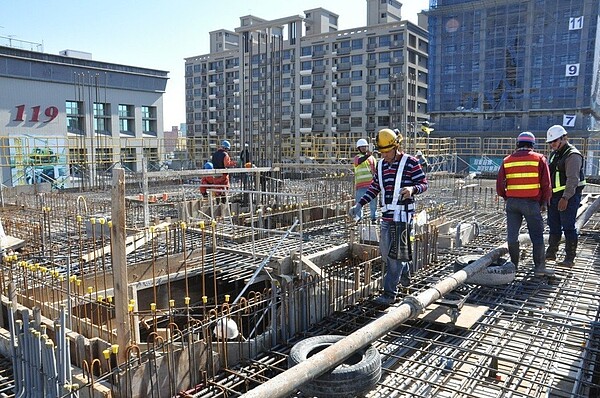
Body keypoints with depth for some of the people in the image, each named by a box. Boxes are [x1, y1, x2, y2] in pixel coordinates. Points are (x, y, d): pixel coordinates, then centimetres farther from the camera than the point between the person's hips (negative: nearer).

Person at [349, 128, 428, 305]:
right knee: (386, 252, 13)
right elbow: (374, 188, 16)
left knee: (396, 253, -5)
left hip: (403, 214, -7)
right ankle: (404, 276, 38)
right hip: (387, 215, 7)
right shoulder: (381, 165, 12)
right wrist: (359, 204, 6)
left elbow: (424, 183, -4)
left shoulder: (410, 162, -7)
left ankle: (390, 292, 2)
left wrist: (412, 189, -26)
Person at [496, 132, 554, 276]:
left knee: (512, 235, 8)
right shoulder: (539, 158, 0)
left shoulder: (507, 160, 6)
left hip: (512, 202, 3)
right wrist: (544, 202, 9)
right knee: (537, 235, 5)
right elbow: (546, 183, -2)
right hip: (531, 202, -2)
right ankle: (539, 266, 5)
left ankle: (514, 265, 15)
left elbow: (499, 184, 4)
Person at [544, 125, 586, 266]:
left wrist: (565, 198, -23)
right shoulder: (554, 154, 17)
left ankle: (570, 258, -1)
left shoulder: (573, 155, -11)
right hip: (554, 196, 9)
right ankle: (551, 253, 24)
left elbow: (573, 179, -19)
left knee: (569, 227, -5)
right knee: (553, 226, 14)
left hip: (569, 197, -9)